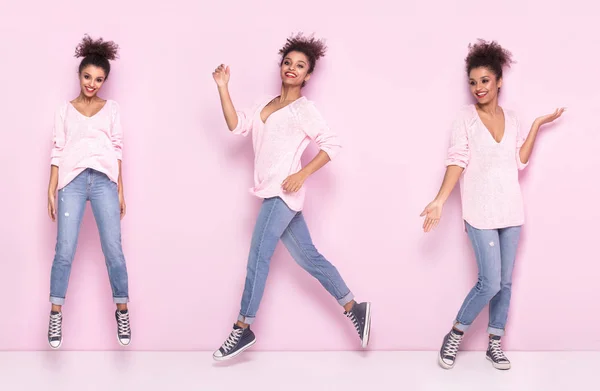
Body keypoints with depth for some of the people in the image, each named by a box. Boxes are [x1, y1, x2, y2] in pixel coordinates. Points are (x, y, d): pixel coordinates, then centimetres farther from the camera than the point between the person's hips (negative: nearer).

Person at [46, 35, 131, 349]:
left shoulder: (111, 109, 12)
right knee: (64, 251, -6)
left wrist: (120, 190, 6)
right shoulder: (65, 110, 11)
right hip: (73, 181, 0)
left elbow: (117, 150, 10)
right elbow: (58, 151, 8)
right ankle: (55, 314, 2)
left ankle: (122, 310, 7)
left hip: (104, 181, 0)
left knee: (113, 250, -4)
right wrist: (51, 190, 2)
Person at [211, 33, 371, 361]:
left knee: (257, 258, -7)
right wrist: (223, 88, -3)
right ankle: (354, 308, 19)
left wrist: (302, 174, -16)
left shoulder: (303, 110, -4)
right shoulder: (265, 105, 17)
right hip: (273, 195, 7)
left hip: (282, 193, -7)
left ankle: (243, 329, 1)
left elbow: (332, 145, -8)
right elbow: (236, 126, 4)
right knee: (308, 257, 10)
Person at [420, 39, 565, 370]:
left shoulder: (511, 119, 8)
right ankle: (454, 335, 8)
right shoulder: (465, 118, -5)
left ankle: (494, 344, 20)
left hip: (511, 211, 5)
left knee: (505, 282, 8)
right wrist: (439, 201, -23)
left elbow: (520, 162, 2)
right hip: (481, 213, -5)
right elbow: (457, 161, -13)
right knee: (490, 283, -10)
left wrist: (537, 125, 2)